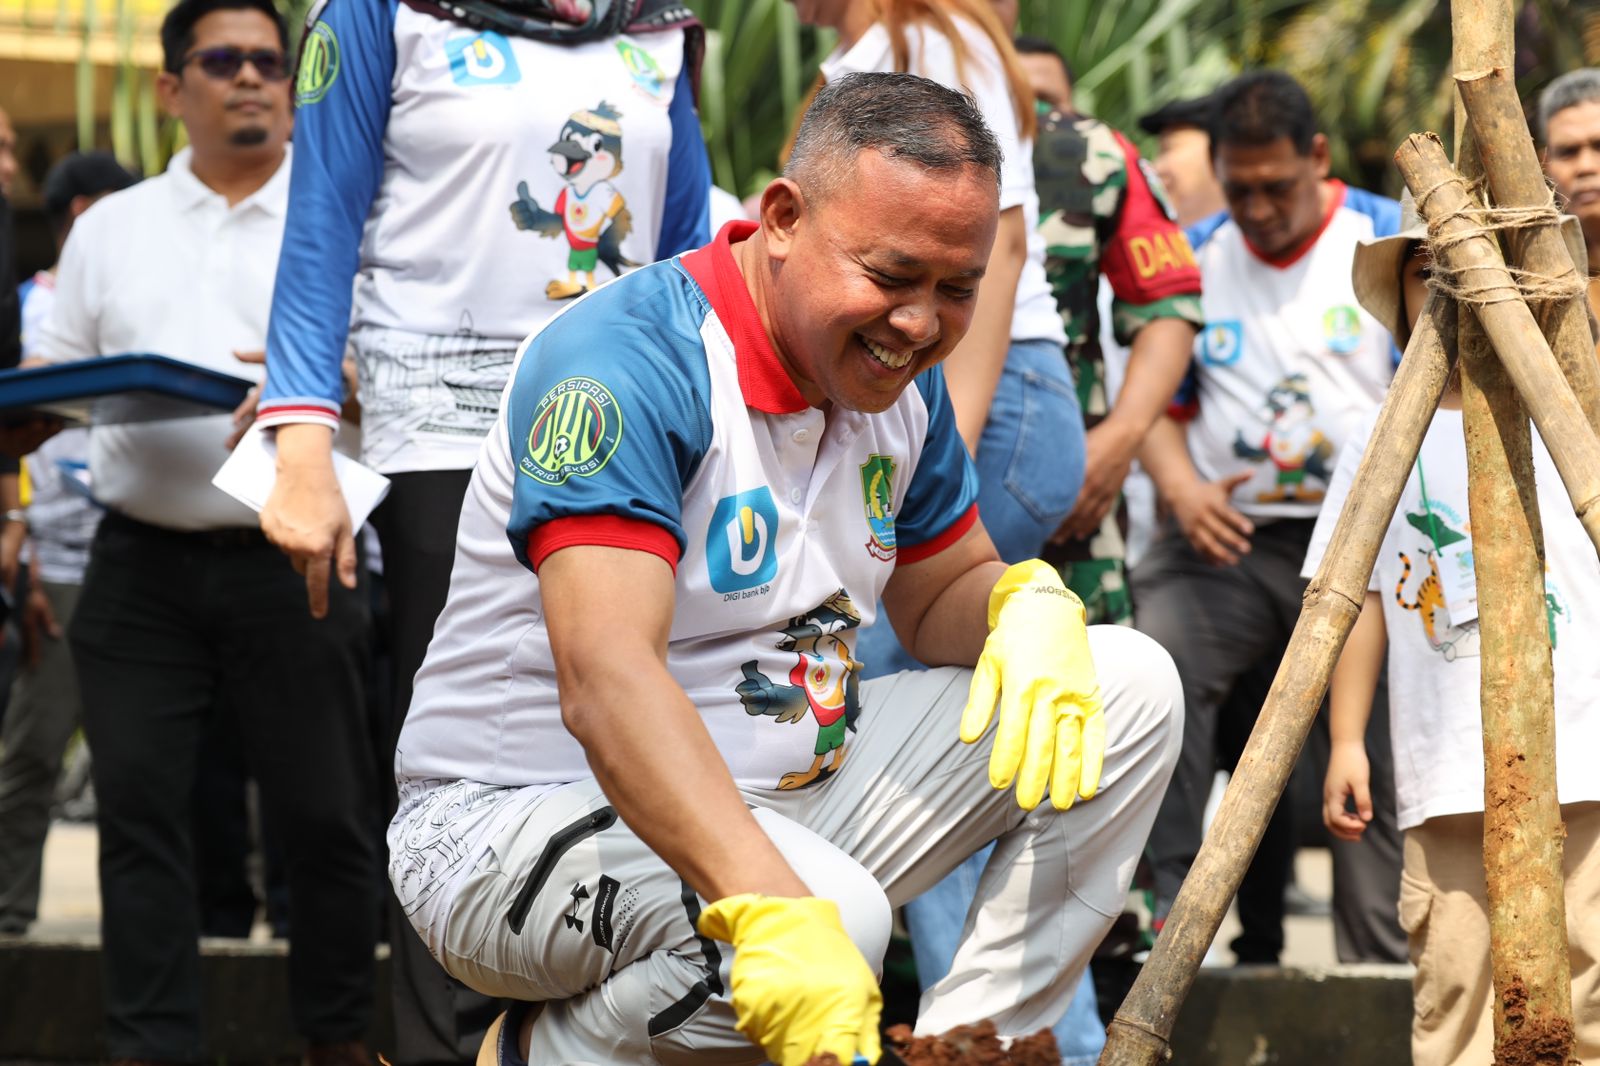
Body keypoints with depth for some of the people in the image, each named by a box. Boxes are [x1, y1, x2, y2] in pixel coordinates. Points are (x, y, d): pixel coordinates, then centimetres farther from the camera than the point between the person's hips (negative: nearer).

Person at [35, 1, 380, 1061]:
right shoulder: (110, 227, 15)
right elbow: (55, 376, 16)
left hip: (292, 564, -2)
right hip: (142, 564, 2)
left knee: (325, 812, 2)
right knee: (139, 806, -2)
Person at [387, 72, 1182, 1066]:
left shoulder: (900, 381, 3)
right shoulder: (631, 363, -24)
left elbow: (940, 595, 17)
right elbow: (605, 682, -37)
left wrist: (1028, 605, -11)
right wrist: (778, 914, -50)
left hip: (777, 800, 9)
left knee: (1129, 689, 0)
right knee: (831, 913, -38)